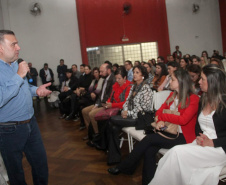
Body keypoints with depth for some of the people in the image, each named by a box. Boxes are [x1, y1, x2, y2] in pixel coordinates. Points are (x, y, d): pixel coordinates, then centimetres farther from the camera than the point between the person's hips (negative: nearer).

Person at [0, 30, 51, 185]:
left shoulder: (16, 65, 8)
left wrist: (36, 90, 2)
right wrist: (19, 76, -27)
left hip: (31, 123, 7)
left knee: (41, 163, 18)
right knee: (16, 172, 13)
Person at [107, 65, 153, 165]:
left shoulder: (146, 88, -10)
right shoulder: (133, 87, 16)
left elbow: (144, 107, -16)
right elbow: (127, 101, 16)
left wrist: (129, 113, -13)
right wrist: (125, 110, -5)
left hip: (139, 117, -7)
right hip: (130, 115, 7)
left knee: (112, 120, -19)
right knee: (113, 128, -17)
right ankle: (114, 157, -8)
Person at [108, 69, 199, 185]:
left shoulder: (193, 99, -9)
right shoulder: (172, 95, 14)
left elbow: (183, 119, -21)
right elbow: (160, 110, 11)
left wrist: (161, 116, -11)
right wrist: (159, 121, -12)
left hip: (183, 137, -6)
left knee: (149, 138, -20)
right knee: (149, 151, -21)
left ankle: (124, 167, -6)